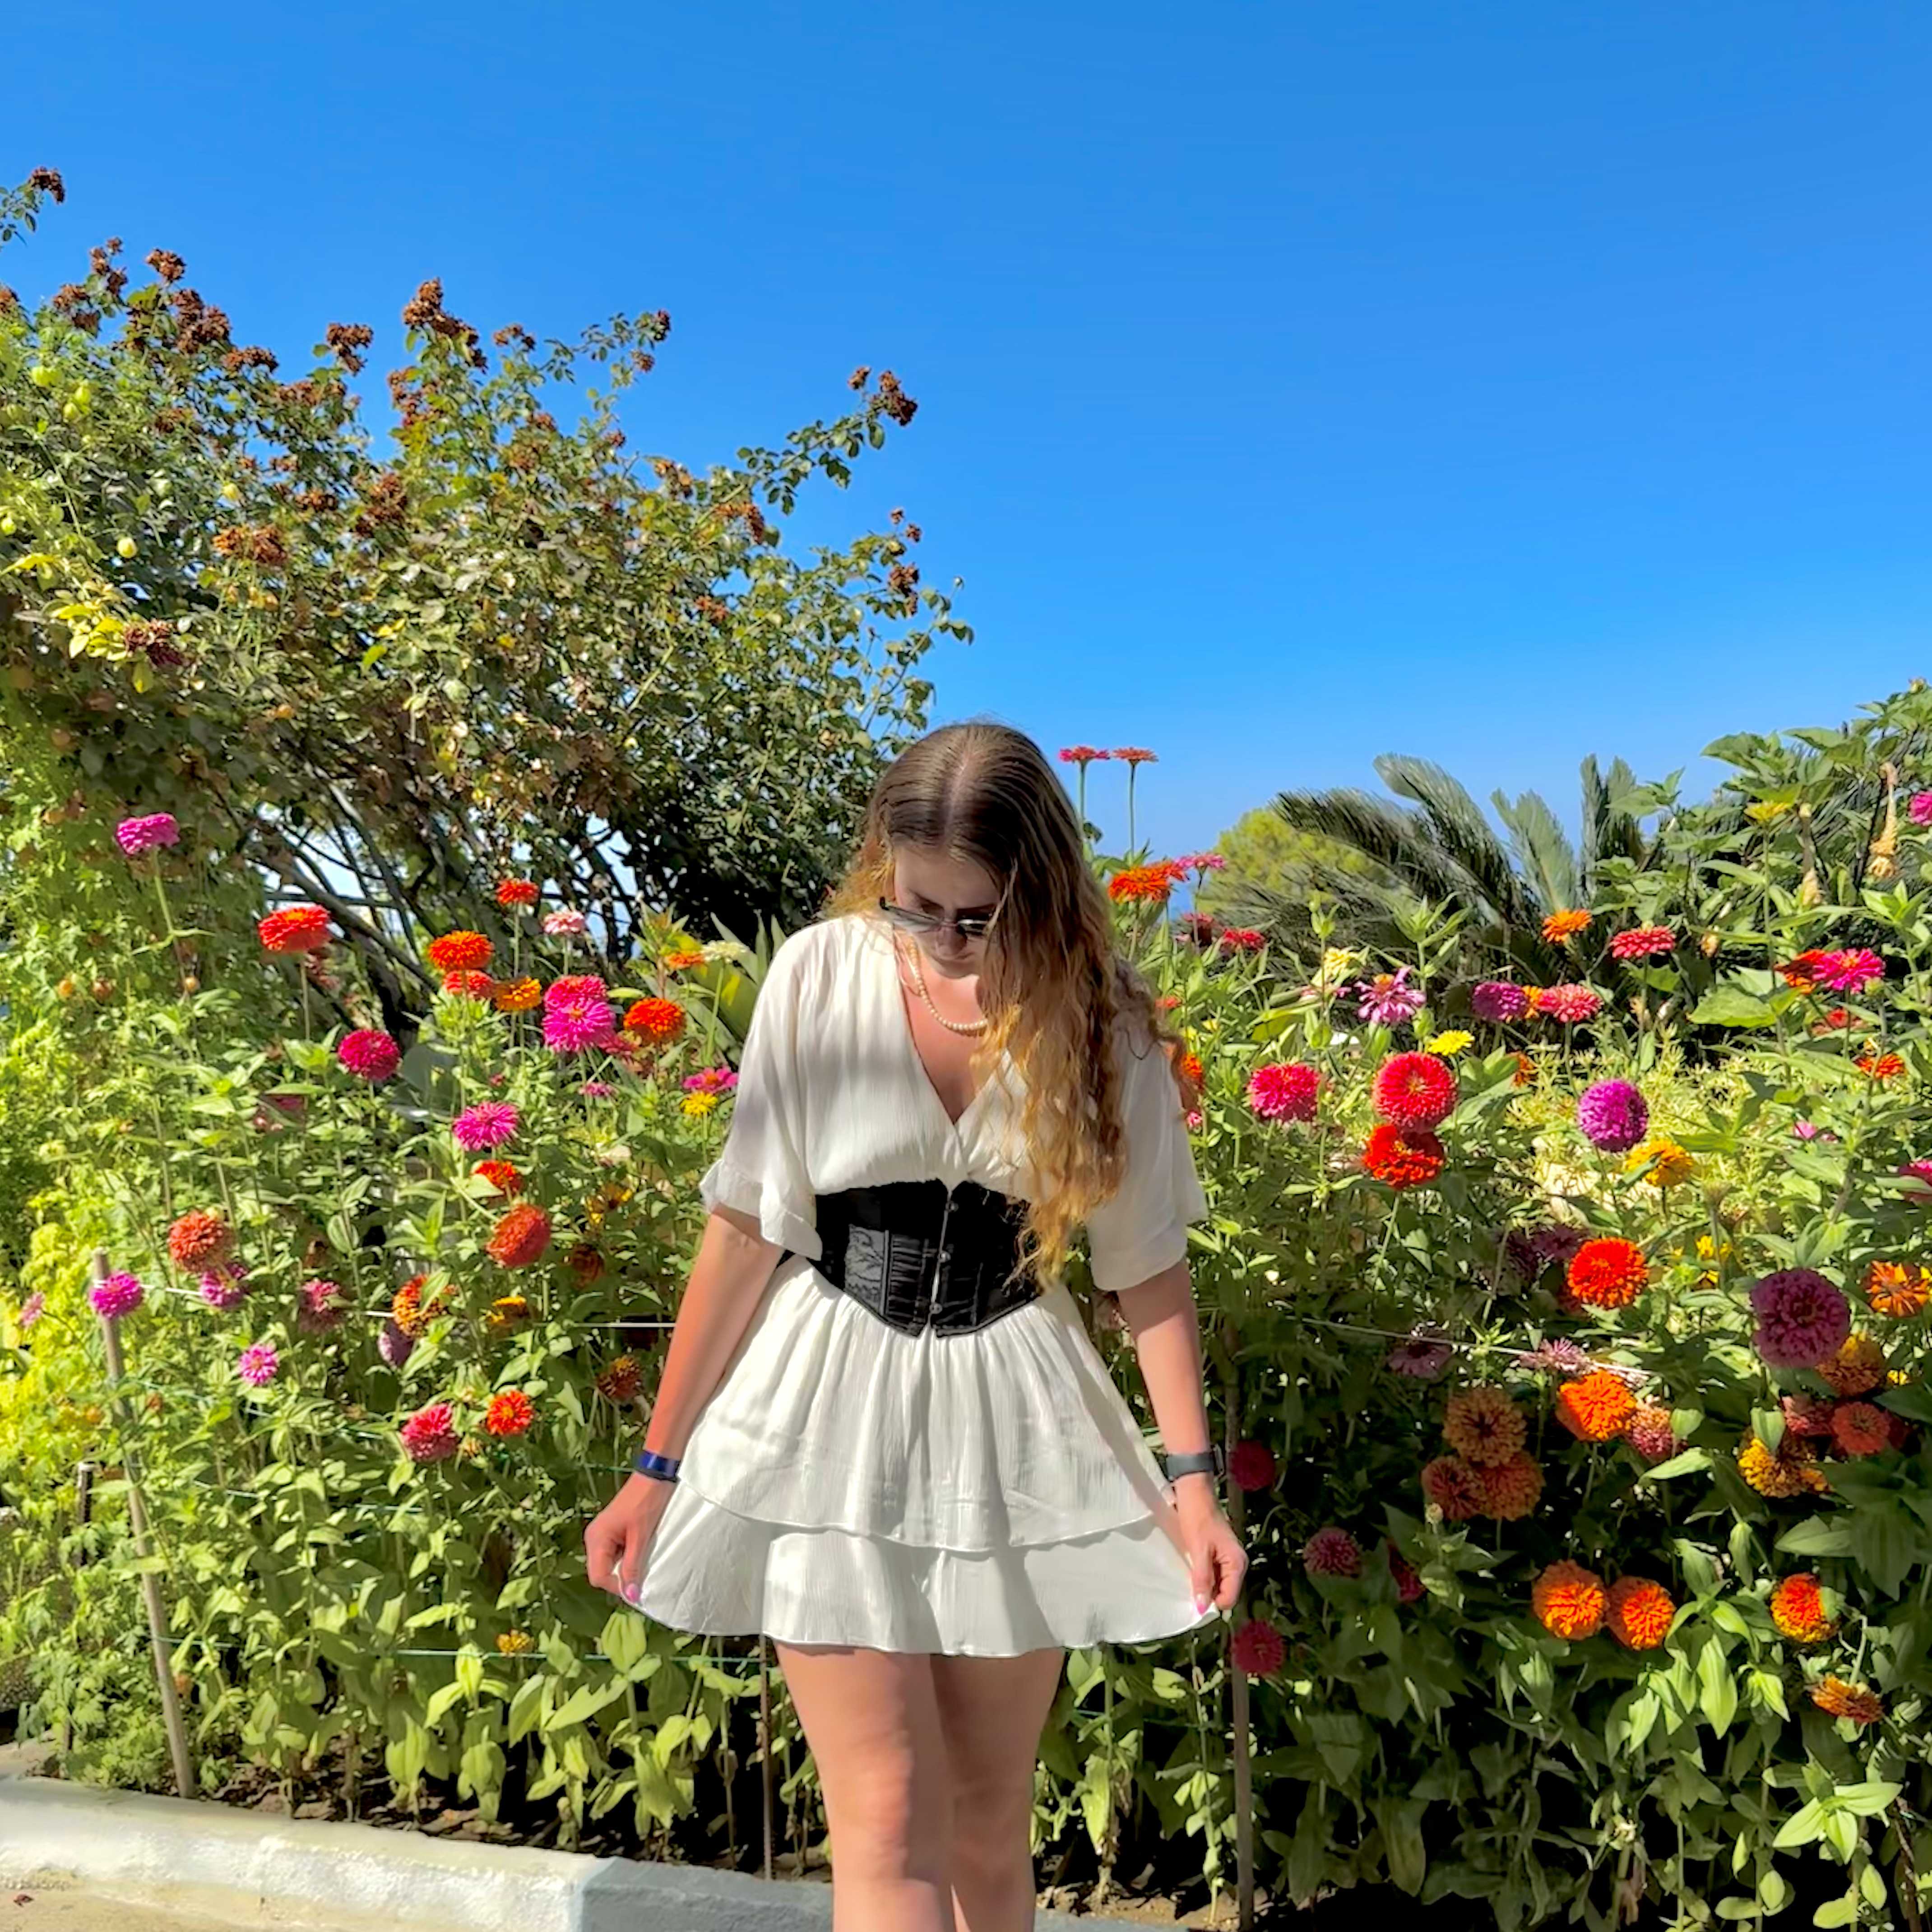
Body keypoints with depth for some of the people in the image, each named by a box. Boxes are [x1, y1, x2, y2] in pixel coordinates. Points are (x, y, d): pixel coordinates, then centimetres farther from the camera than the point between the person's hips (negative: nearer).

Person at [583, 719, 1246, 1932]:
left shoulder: (1105, 1017, -6)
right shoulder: (820, 978, -10)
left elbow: (1149, 1264, 2)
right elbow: (746, 1232, -5)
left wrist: (1192, 1475, -2)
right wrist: (661, 1465, -1)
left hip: (1014, 1422, 2)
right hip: (835, 1419, -1)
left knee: (990, 1827, 14)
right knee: (890, 1828, -1)